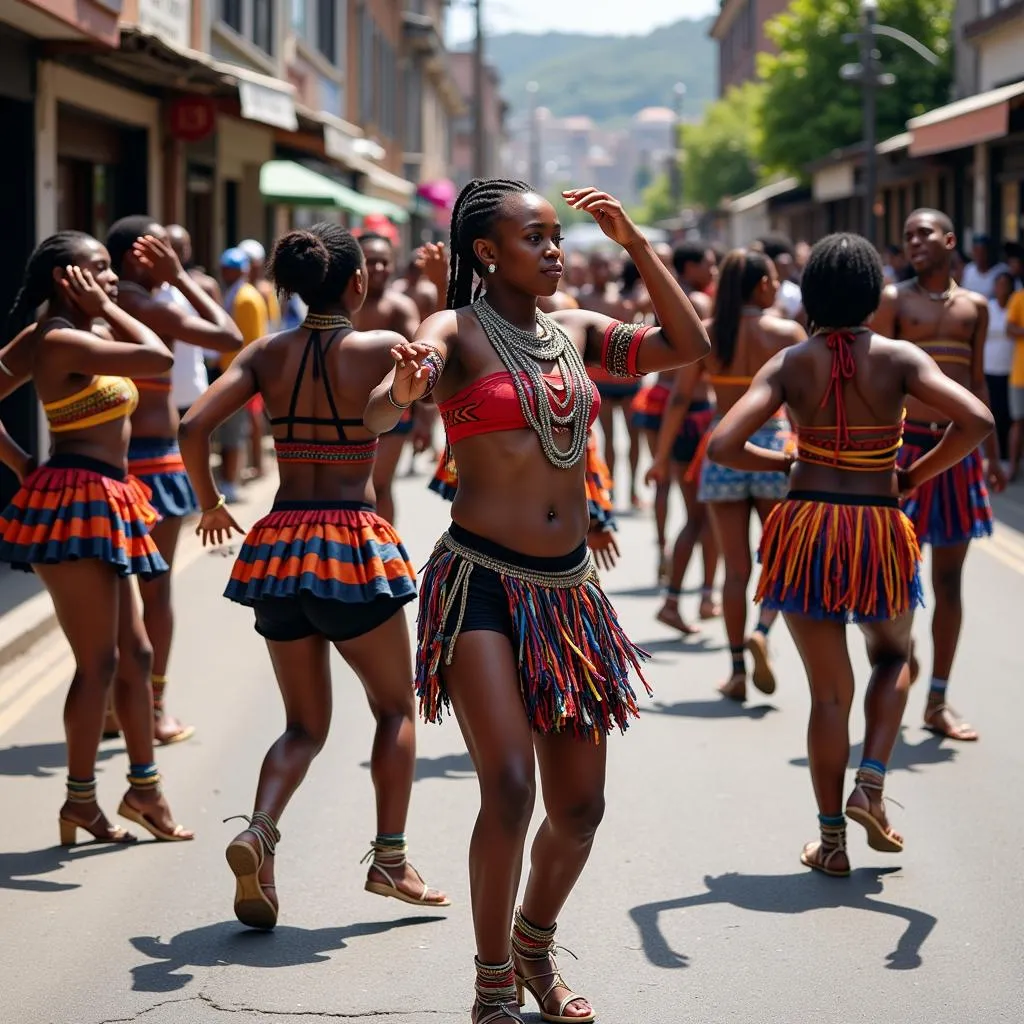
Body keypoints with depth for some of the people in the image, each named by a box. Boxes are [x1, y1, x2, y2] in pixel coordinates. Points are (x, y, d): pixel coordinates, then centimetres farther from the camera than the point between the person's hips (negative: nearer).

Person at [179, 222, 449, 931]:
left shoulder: (267, 353, 4)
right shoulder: (379, 348, -6)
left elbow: (195, 428, -3)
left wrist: (211, 502, 12)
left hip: (279, 543, 4)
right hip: (352, 541, -4)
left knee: (306, 723, 15)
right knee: (397, 707, 16)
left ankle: (260, 831, -10)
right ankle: (390, 860, 10)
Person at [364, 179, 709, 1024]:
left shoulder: (577, 331, 11)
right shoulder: (456, 332, -4)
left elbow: (690, 346, 8)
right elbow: (375, 416, -20)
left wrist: (635, 243, 3)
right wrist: (405, 387, -44)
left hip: (569, 590, 6)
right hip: (480, 582, -5)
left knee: (580, 806, 7)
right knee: (510, 788, -18)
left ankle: (535, 946, 34)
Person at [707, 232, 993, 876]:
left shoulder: (790, 363, -4)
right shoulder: (899, 358, -6)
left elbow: (723, 445, -11)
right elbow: (977, 420, -18)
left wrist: (784, 462, 6)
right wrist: (916, 475, -4)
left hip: (807, 527, 1)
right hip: (879, 530, 0)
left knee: (829, 691, 11)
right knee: (895, 656, 26)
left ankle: (832, 842, 14)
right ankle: (871, 785, 8)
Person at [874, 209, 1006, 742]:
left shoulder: (974, 306, 10)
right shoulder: (894, 300, -1)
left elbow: (977, 381, 15)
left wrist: (993, 453, 13)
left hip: (957, 446, 4)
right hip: (906, 441, -4)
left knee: (949, 577, 6)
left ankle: (938, 701, 13)